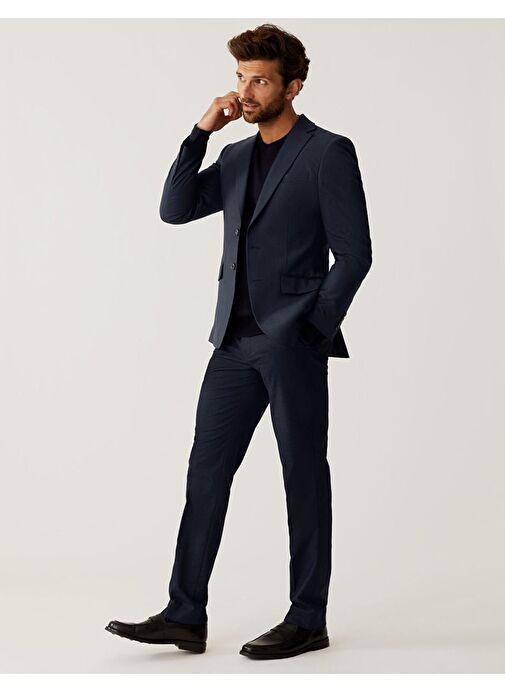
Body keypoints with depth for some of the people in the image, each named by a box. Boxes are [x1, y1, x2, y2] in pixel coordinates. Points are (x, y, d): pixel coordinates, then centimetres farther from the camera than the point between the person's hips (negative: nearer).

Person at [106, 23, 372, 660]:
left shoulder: (328, 153, -4)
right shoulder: (236, 157, 16)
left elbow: (353, 254, -7)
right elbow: (175, 209, 6)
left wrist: (313, 327, -10)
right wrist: (201, 131, -1)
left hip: (293, 343, -7)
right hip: (236, 341, 7)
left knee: (304, 476, 2)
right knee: (206, 470, 4)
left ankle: (308, 620, 11)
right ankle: (184, 616, 9)